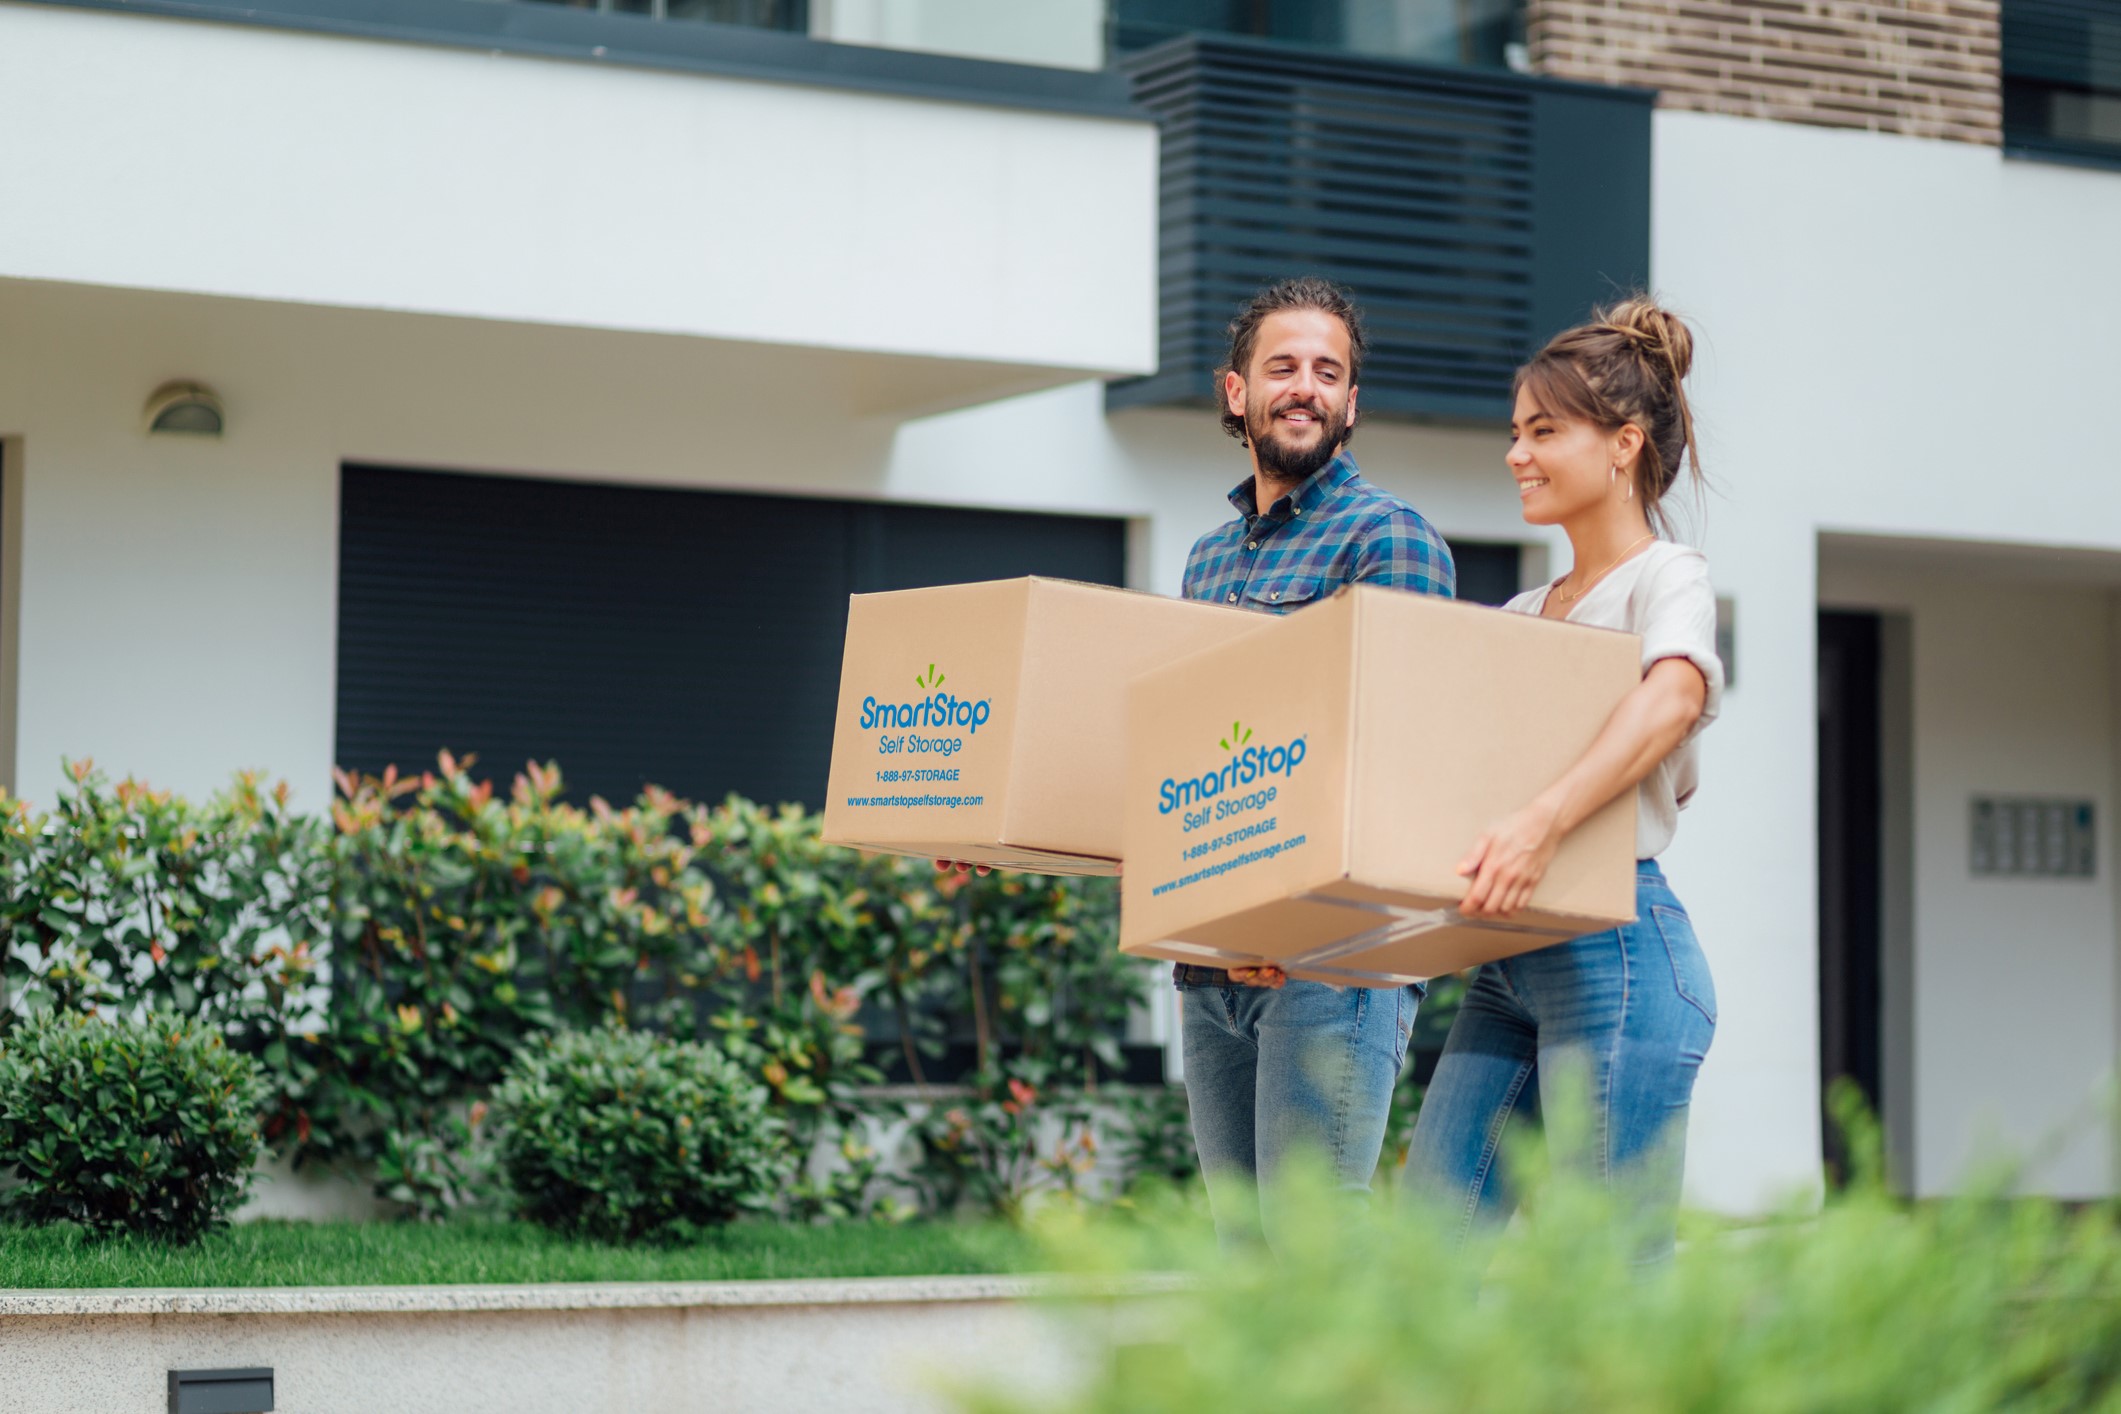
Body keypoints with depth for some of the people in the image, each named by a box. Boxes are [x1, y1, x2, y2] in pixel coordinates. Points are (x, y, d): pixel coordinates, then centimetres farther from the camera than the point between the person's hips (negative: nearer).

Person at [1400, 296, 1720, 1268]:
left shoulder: (1666, 579, -3)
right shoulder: (1522, 616, 22)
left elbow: (1672, 698, -25)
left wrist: (1545, 822, -40)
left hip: (1618, 951, -8)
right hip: (1512, 963, 8)